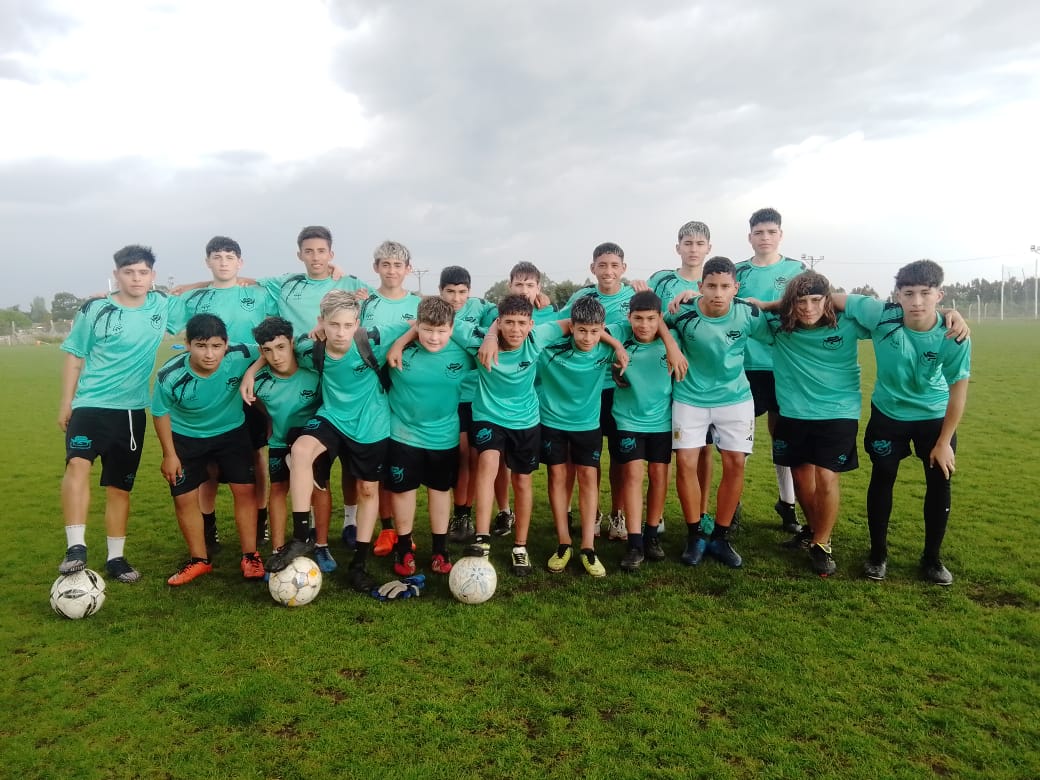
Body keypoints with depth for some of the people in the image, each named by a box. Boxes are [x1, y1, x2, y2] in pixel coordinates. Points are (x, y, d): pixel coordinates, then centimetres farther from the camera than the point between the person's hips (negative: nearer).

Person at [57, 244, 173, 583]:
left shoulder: (162, 306, 3)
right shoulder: (94, 310, -4)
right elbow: (74, 357, 2)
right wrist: (66, 403, 0)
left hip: (132, 410, 3)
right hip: (91, 405, -2)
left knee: (120, 486, 9)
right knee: (78, 464, -28)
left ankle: (115, 558, 20)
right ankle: (76, 548, -25)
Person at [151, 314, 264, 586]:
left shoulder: (240, 357, -33)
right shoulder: (170, 375, -30)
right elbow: (161, 413, -11)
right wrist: (169, 454, -6)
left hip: (232, 432, 0)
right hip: (186, 438, 0)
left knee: (245, 490, -3)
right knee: (184, 498, 2)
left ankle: (250, 557, 13)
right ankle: (199, 560, 22)